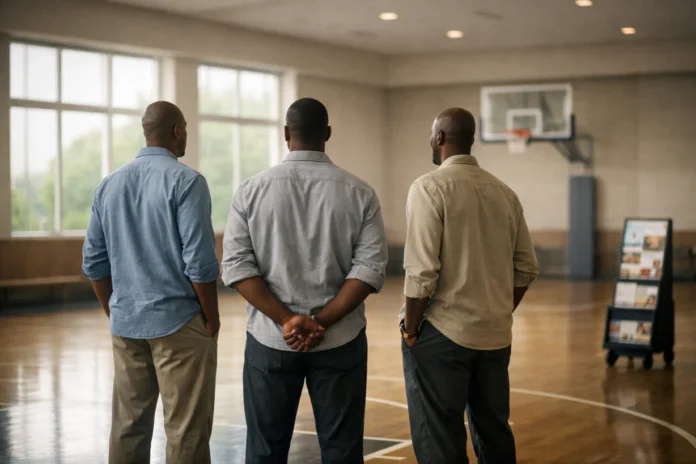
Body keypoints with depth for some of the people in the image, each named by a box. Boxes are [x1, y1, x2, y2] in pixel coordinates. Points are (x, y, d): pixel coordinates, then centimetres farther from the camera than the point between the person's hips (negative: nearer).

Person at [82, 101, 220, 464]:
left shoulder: (109, 185, 8)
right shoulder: (186, 181, -11)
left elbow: (94, 262, 10)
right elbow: (199, 261, -16)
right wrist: (212, 316, -5)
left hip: (126, 323, 6)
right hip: (178, 321, -6)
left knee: (128, 425, 12)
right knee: (186, 430, 0)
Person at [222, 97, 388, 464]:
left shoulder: (252, 190, -1)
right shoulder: (358, 193, -2)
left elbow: (237, 266, -7)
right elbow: (370, 268, -9)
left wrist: (286, 320, -10)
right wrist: (322, 322, -10)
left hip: (270, 339, 0)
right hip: (340, 340, 0)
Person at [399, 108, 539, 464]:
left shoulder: (431, 188, -11)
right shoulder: (504, 193, 7)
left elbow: (422, 271, -17)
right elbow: (526, 268, 10)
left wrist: (410, 328, -6)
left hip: (442, 333, -6)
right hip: (496, 335, 6)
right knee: (494, 431, 16)